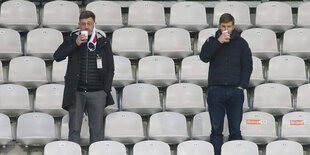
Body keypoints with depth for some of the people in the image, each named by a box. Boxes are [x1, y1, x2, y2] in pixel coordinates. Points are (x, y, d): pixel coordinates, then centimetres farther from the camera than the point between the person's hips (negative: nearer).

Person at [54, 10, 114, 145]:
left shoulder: (103, 43, 6)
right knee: (74, 129, -3)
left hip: (97, 93, 0)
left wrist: (106, 90, 1)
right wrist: (75, 44, -15)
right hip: (76, 93, 0)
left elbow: (110, 69, 10)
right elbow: (57, 56, -7)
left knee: (97, 131, 0)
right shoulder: (72, 40, 5)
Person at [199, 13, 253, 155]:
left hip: (235, 91, 0)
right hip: (216, 91, 0)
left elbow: (248, 65, 7)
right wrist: (218, 42, -14)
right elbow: (204, 57, -8)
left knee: (235, 130, 1)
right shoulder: (212, 41, 9)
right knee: (216, 130, 0)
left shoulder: (241, 43, 9)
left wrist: (243, 85, -4)